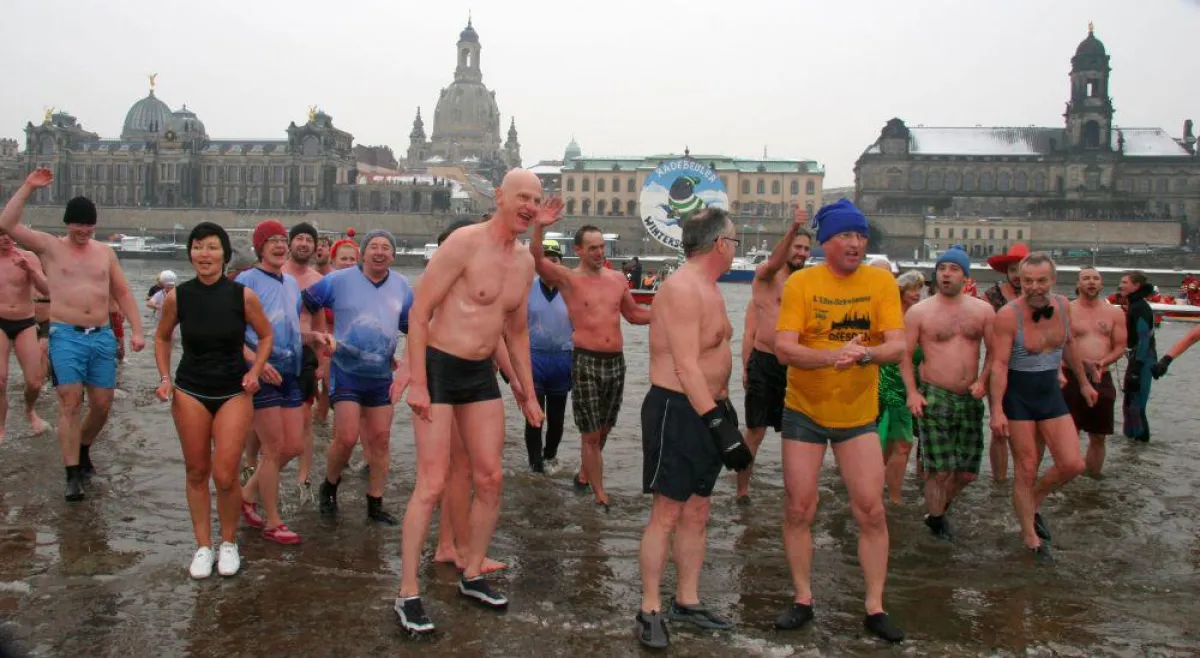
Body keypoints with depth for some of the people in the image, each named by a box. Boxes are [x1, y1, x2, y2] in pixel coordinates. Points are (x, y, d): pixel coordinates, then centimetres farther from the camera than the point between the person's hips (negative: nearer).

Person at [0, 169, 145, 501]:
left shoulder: (105, 252, 12)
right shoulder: (50, 246, 2)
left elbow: (122, 293, 14)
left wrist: (136, 330, 5)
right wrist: (28, 187, -12)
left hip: (103, 336, 4)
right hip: (66, 336, -3)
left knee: (102, 405, 7)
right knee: (71, 404, -8)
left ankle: (83, 451, 34)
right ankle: (73, 475, -3)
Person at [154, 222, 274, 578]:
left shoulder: (243, 295, -10)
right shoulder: (177, 296, -6)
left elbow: (265, 336, 5)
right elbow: (162, 338, 11)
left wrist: (254, 371, -8)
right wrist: (165, 378, 0)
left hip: (233, 393, -2)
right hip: (190, 392, 2)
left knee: (225, 476, -7)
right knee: (197, 472, 7)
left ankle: (229, 543, 17)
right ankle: (203, 546, 21)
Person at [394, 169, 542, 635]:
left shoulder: (525, 262, 8)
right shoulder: (465, 243, -15)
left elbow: (518, 331, 19)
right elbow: (418, 312, -15)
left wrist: (529, 394, 18)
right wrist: (417, 382, -19)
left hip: (482, 374, 7)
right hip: (439, 368, -7)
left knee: (490, 479, 9)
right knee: (432, 485, -7)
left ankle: (472, 575, 27)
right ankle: (408, 594, 4)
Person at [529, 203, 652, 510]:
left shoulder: (617, 279, 9)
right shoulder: (568, 279, -5)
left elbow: (633, 314, 22)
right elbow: (537, 259, -22)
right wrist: (539, 227, -38)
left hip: (616, 361, 5)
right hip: (586, 361, -5)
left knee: (603, 429, 18)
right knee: (591, 433, -1)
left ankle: (584, 474, 40)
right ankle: (600, 496, 8)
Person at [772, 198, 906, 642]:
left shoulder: (882, 282, -6)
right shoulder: (801, 283, -11)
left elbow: (898, 346, -12)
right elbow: (784, 348, -19)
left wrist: (866, 353, -34)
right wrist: (832, 356, -35)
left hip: (859, 415, 1)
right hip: (804, 411, -1)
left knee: (871, 511, 0)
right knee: (798, 509, 4)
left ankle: (875, 608, 15)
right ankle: (803, 600, 21)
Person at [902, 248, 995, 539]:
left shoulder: (983, 310, 6)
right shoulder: (919, 312, -2)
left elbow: (994, 351, 10)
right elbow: (905, 354, -1)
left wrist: (983, 380, -6)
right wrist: (912, 392, -11)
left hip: (970, 398, 4)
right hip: (935, 397, -4)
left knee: (968, 471, 8)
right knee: (941, 470, -4)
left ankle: (941, 508, 34)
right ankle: (935, 519, 19)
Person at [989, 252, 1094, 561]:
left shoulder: (1061, 304, -1)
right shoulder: (1008, 314, -19)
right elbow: (999, 364, -21)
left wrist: (1084, 382, 24)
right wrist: (997, 410, -28)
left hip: (1051, 392, 5)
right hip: (1018, 397, -5)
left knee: (1072, 464, 0)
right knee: (1026, 469, 0)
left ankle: (1034, 502, 27)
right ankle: (1031, 538, 13)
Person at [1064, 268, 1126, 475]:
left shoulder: (1115, 313, 8)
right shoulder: (1066, 311, -1)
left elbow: (1120, 347, 7)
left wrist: (1102, 362, -12)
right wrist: (1084, 362, -19)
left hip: (1102, 379, 3)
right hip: (1072, 378, -3)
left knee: (1098, 436, 10)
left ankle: (1094, 476, 23)